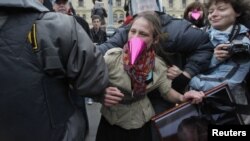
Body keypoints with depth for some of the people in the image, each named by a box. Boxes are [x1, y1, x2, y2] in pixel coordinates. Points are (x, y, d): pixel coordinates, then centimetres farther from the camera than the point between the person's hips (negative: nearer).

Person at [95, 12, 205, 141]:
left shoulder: (158, 65, -11)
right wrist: (102, 95, -33)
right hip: (111, 124, -1)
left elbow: (166, 91, 3)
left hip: (141, 125, 2)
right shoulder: (111, 57, -20)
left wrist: (182, 97, -17)